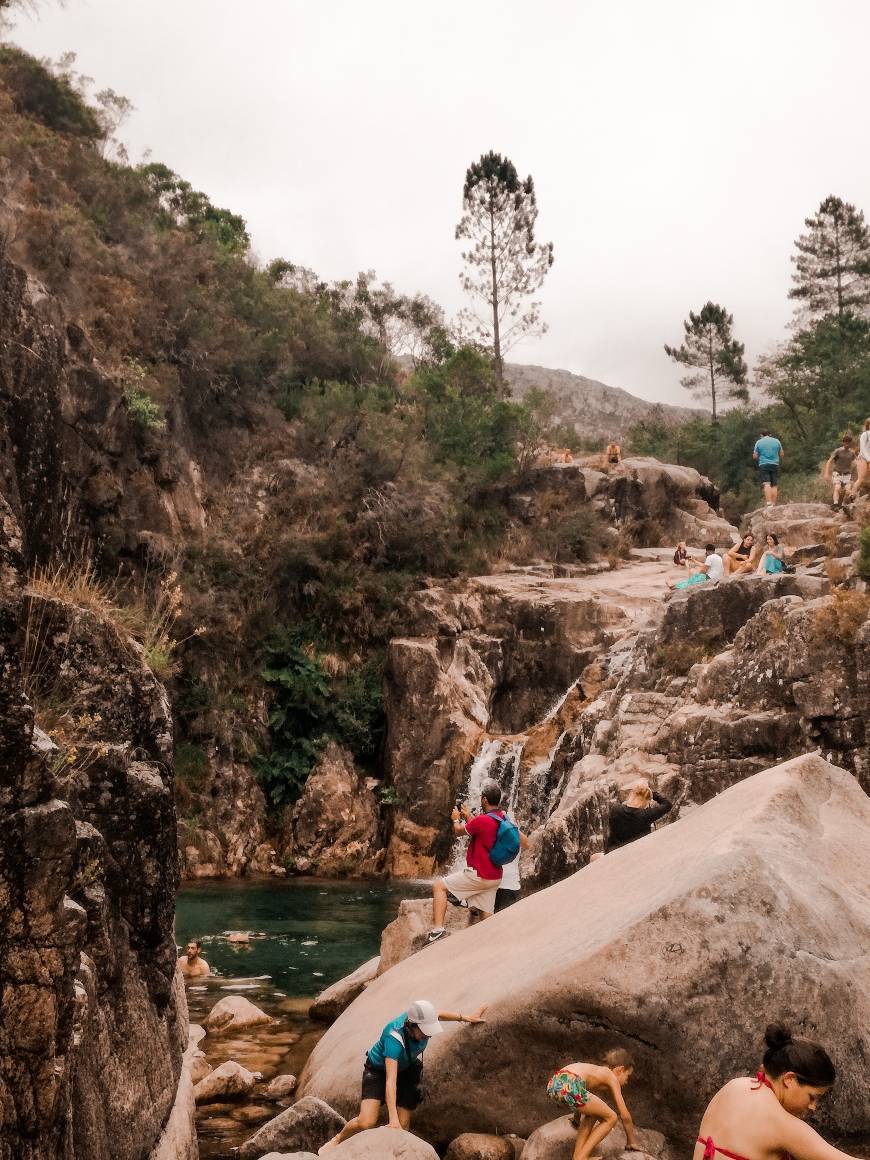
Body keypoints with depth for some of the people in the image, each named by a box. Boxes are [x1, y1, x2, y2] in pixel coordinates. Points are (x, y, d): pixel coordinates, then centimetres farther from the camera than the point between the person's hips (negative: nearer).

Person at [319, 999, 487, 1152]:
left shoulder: (421, 1020, -26)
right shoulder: (394, 1038, -41)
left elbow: (439, 1014, 1)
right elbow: (390, 1080, -46)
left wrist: (466, 1018, 10)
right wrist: (393, 1118, -52)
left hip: (407, 1069, 5)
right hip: (378, 1070, -5)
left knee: (403, 1126, -6)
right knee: (366, 1123, -19)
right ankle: (338, 1139, 10)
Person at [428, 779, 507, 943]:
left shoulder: (482, 820, -20)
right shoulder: (502, 818, 4)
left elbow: (459, 831, -3)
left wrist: (456, 820, 17)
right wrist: (469, 817, 31)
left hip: (479, 875, -8)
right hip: (495, 877, 8)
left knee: (439, 886, -1)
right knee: (487, 917, 12)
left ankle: (438, 929, -12)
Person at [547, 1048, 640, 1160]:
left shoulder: (597, 1071, 37)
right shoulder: (612, 1077, 17)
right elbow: (625, 1115, 16)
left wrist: (577, 1119, 69)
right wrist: (632, 1142, 30)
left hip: (553, 1084, 9)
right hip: (569, 1086, -8)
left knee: (592, 1114, 30)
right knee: (611, 1118, 10)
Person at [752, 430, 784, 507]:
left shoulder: (759, 442, 4)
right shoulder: (776, 441, 10)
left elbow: (754, 456, 3)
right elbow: (782, 454, 15)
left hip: (763, 465, -2)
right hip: (775, 465, 2)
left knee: (766, 484, -11)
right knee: (774, 485, 5)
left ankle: (769, 503, -25)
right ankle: (773, 504, -1)